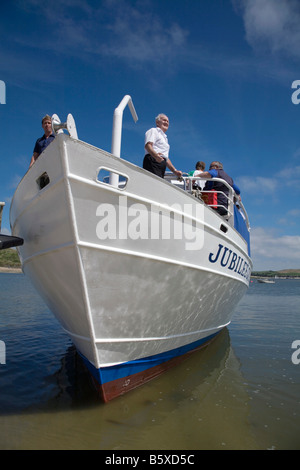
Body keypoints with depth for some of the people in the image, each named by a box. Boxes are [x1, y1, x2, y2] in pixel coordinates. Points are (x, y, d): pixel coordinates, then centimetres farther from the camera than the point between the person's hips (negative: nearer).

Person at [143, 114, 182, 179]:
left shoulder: (165, 138, 36)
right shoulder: (153, 130, 11)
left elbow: (166, 158, 33)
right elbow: (148, 145, -9)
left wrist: (175, 171, 22)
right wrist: (156, 155, -29)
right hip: (153, 162, -8)